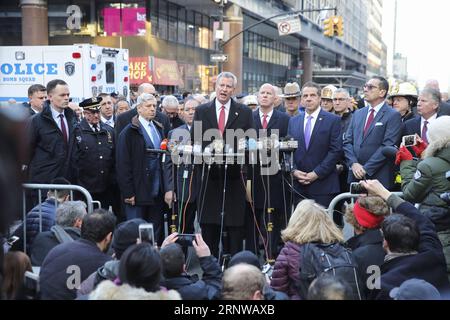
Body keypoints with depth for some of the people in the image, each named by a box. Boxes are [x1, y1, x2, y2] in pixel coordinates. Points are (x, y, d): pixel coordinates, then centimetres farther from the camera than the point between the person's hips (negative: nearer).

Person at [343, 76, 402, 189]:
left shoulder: (393, 115, -4)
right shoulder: (357, 114, 16)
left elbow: (388, 146, -12)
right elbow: (347, 142, 12)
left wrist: (366, 169, -14)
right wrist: (353, 163, -6)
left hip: (379, 178, -5)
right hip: (355, 176, 5)